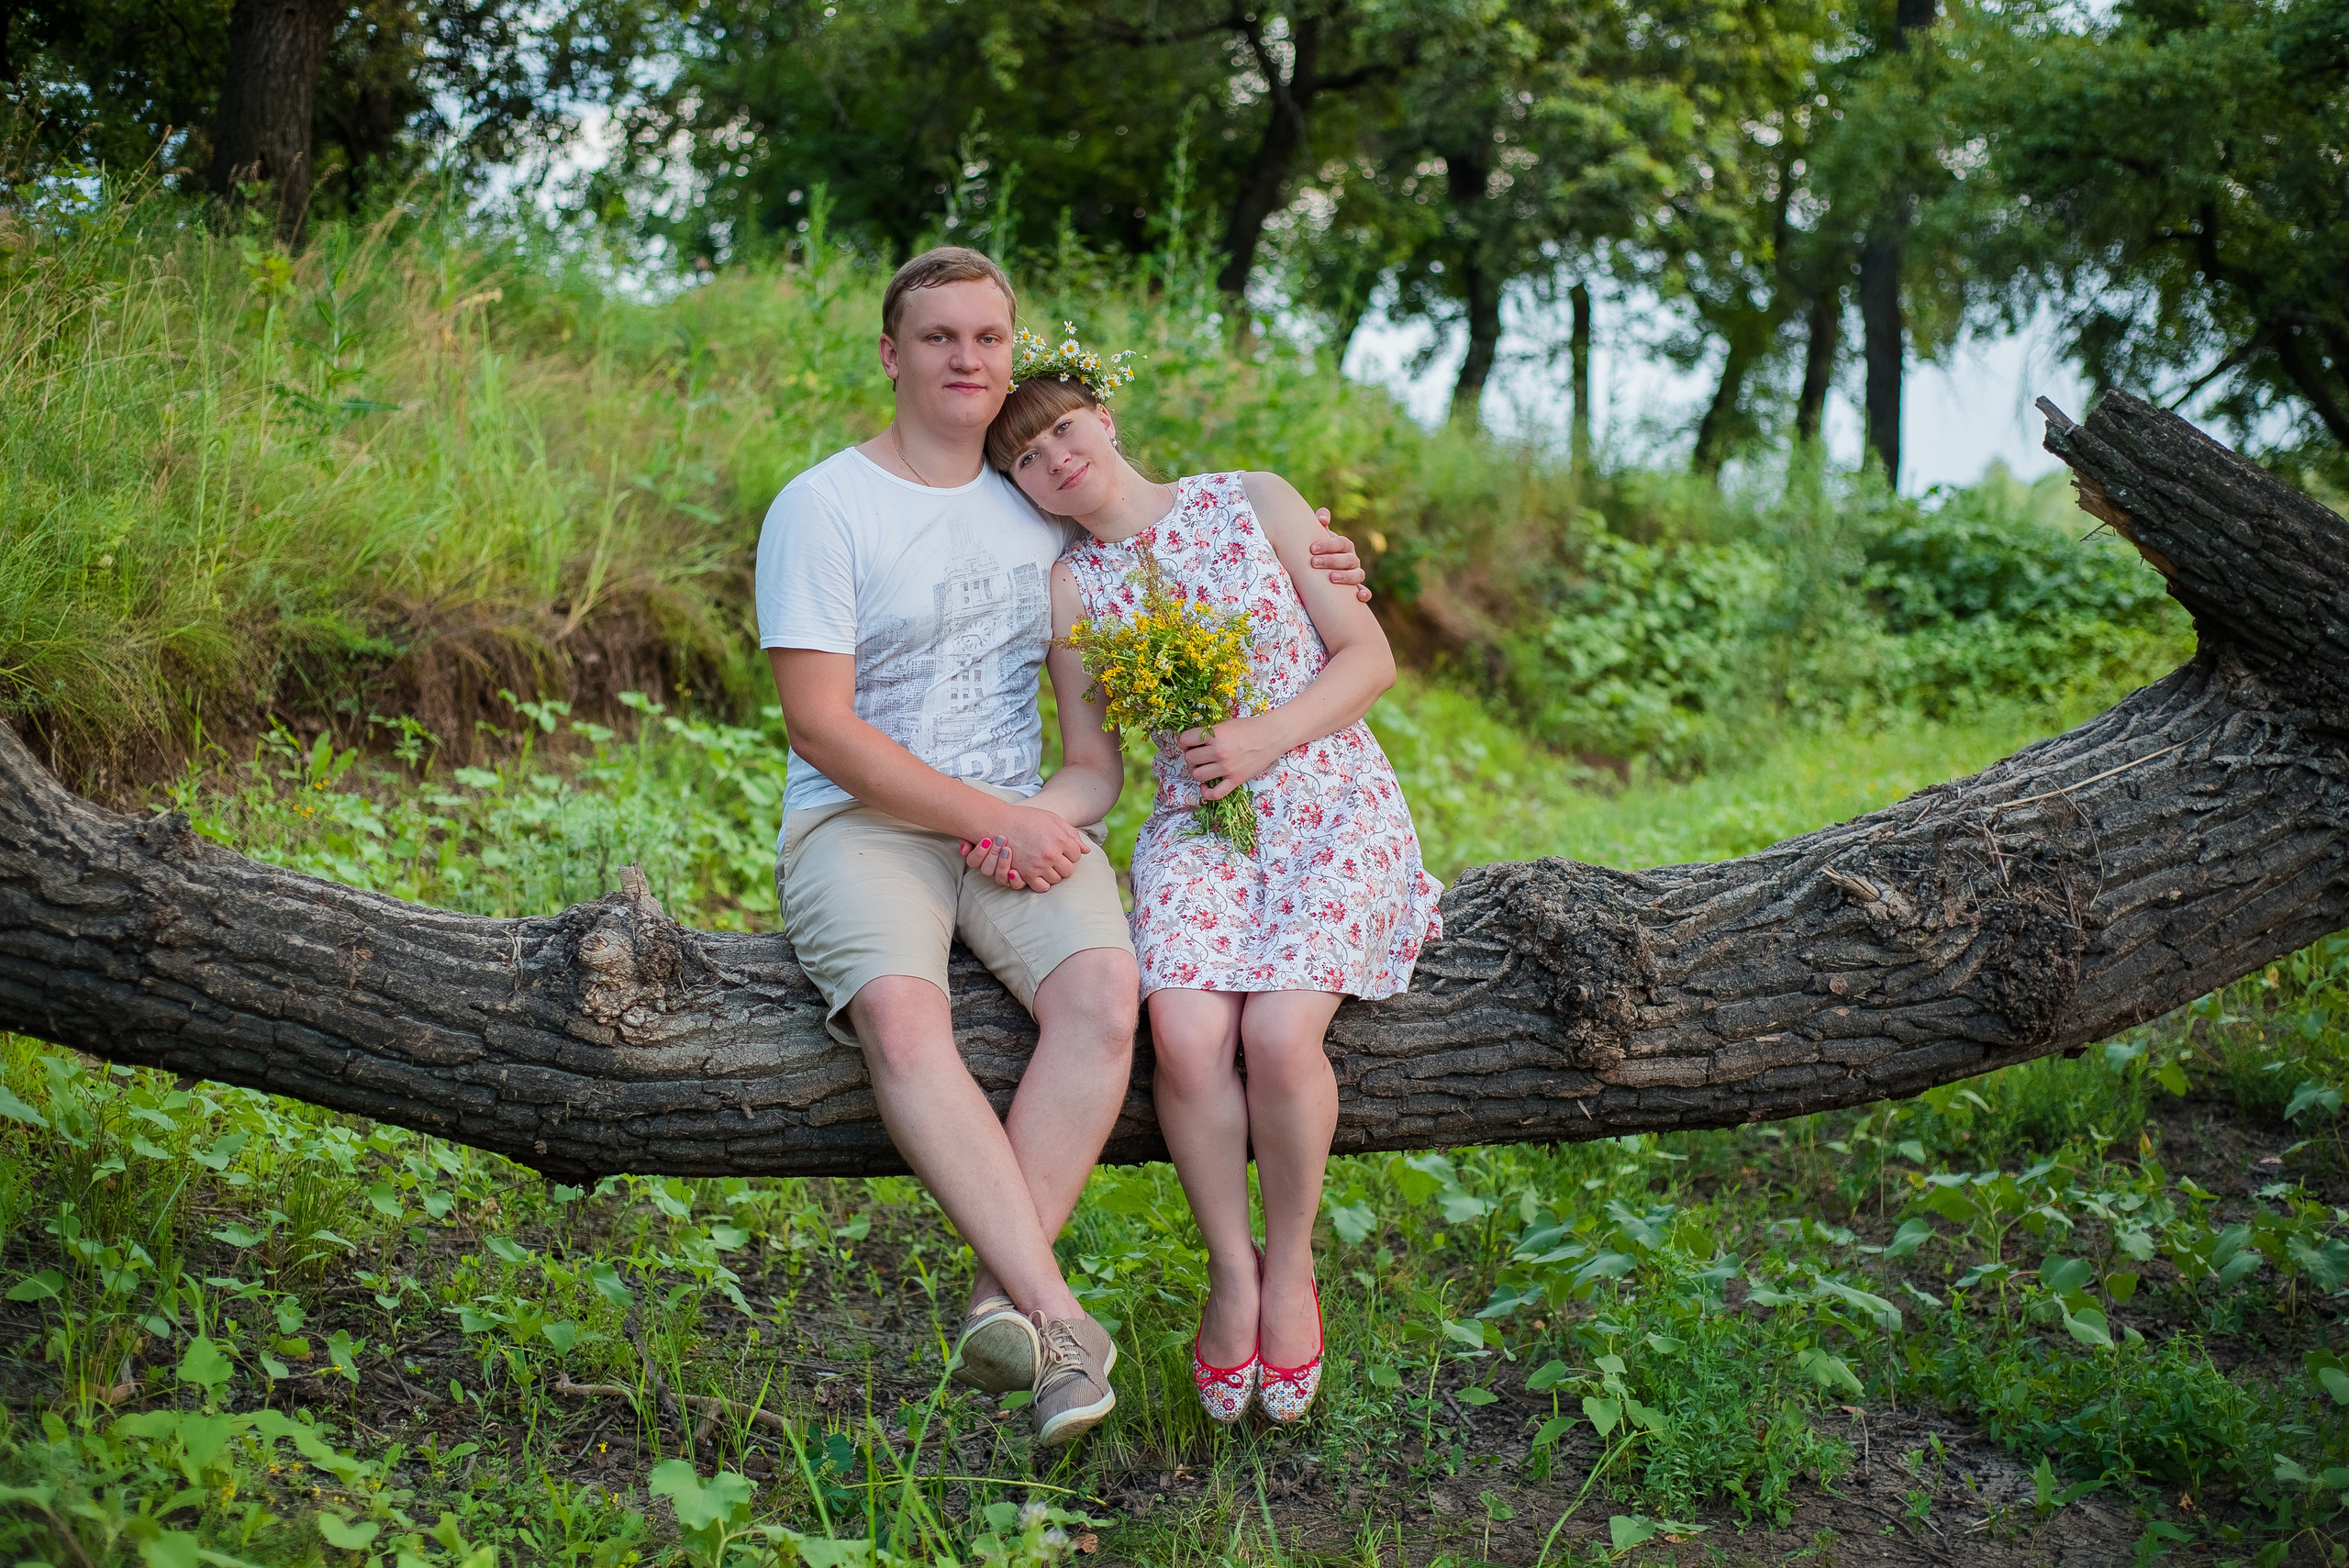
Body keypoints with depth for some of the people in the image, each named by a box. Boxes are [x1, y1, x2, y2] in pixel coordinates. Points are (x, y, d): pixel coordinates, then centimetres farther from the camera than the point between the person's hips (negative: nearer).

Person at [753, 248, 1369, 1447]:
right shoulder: (822, 507, -2)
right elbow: (819, 725, -8)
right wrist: (995, 821, -13)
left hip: (1025, 820, 4)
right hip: (860, 821, -3)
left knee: (1103, 986, -28)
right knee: (899, 1015, -34)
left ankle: (1002, 1296, -28)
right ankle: (1055, 1311, -35)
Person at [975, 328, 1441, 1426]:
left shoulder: (1256, 503, 3)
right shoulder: (1071, 589, 7)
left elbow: (1369, 656, 2)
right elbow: (1095, 768, 7)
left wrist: (1264, 737, -12)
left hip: (1335, 808, -1)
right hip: (1195, 827, 2)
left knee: (1279, 1029, -27)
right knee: (1185, 1032, -27)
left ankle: (1292, 1264, -2)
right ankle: (1232, 1272, -4)